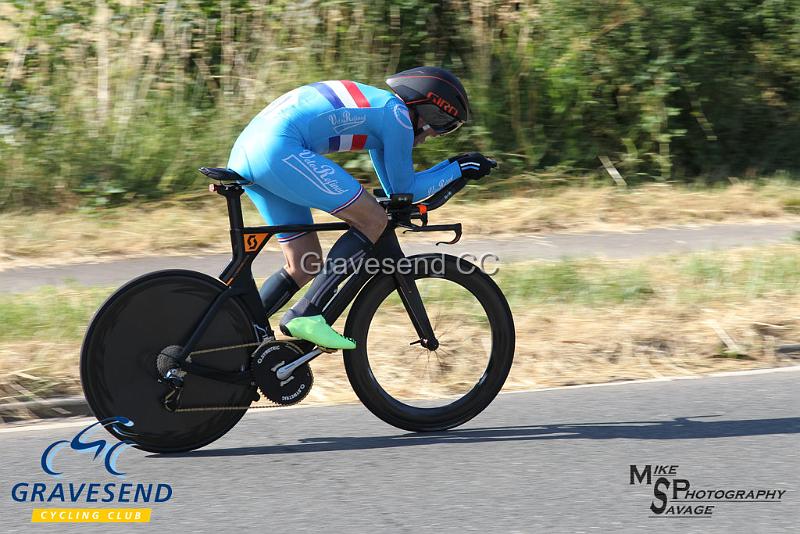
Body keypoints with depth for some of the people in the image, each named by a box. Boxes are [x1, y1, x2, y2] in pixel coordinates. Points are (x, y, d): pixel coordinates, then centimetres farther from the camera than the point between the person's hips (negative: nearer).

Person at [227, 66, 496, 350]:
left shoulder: (377, 105, 28)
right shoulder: (397, 114, 0)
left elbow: (393, 188, 38)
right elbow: (404, 190, 7)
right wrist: (458, 169, 16)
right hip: (279, 149, -10)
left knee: (304, 267, 14)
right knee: (373, 221, -6)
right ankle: (306, 315, -11)